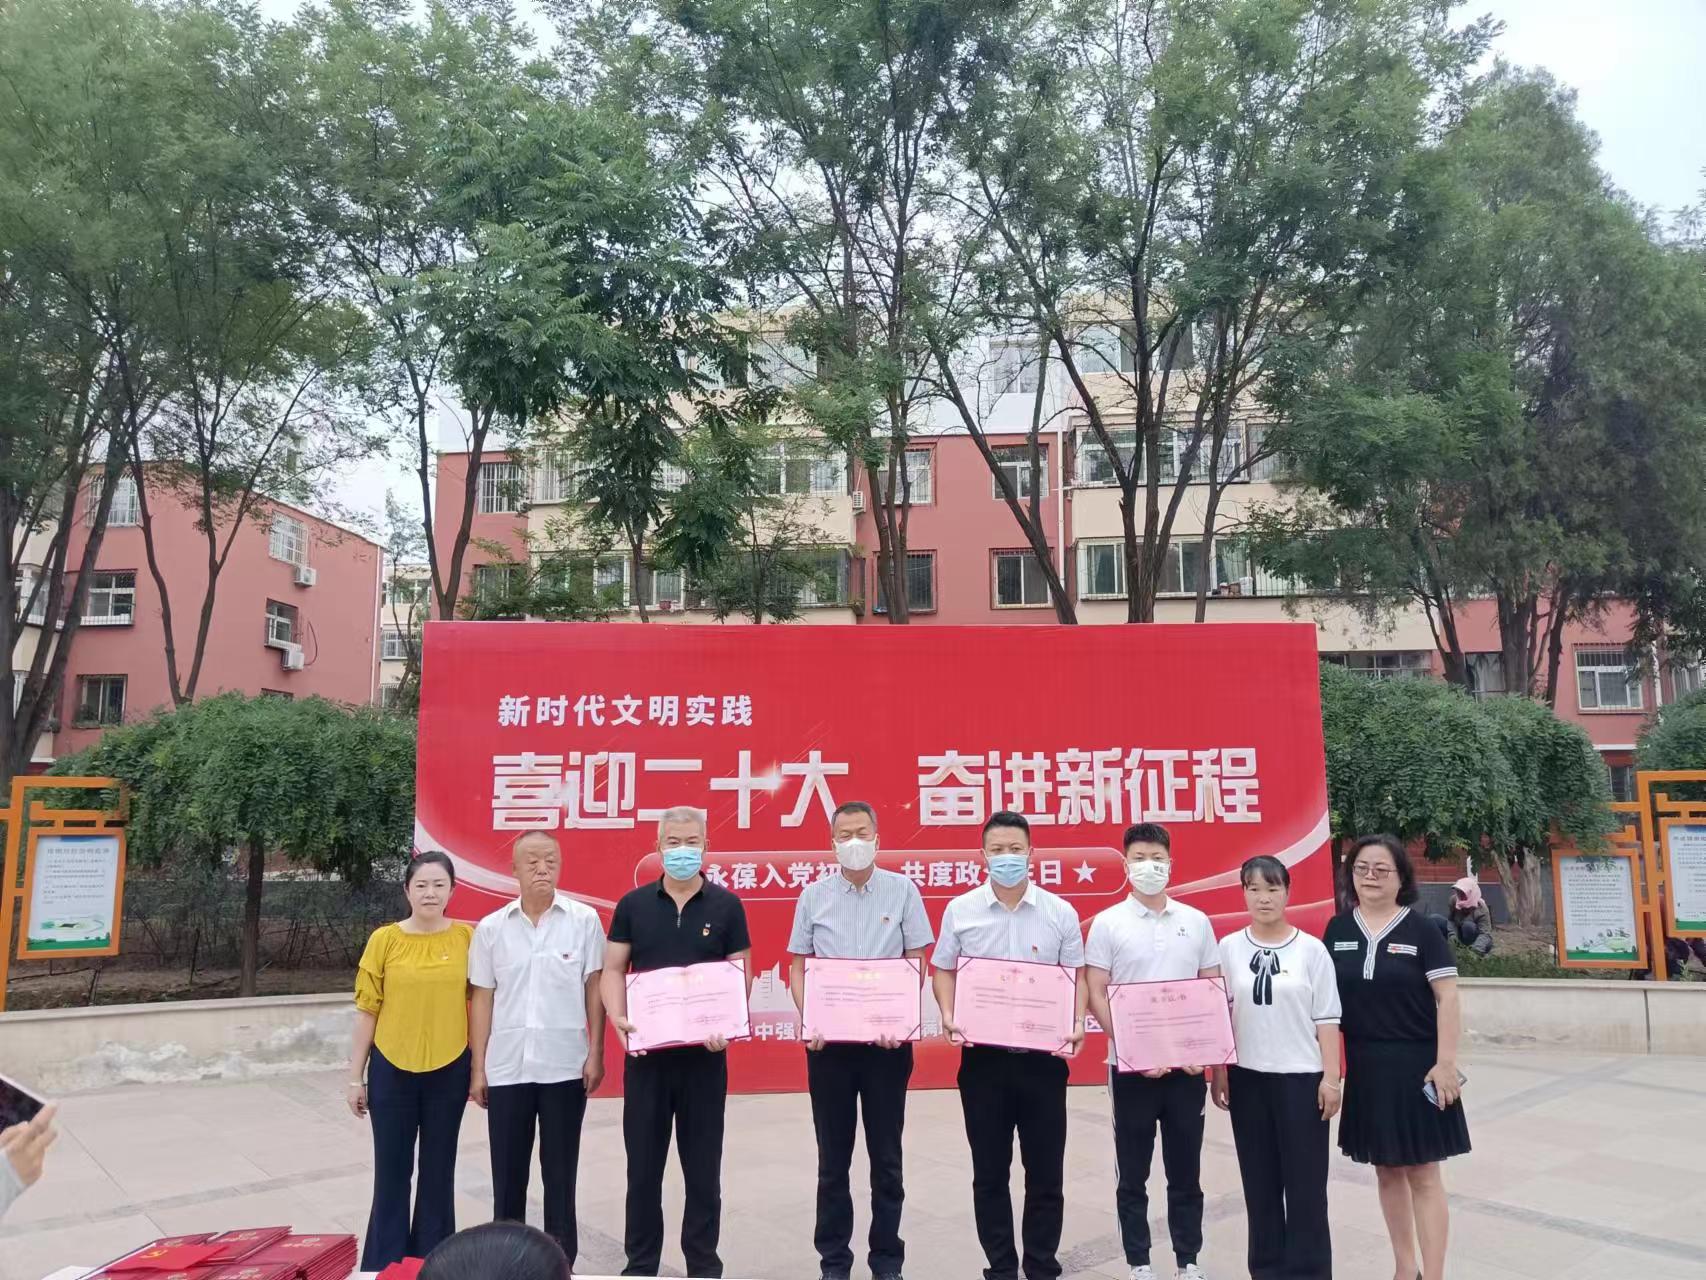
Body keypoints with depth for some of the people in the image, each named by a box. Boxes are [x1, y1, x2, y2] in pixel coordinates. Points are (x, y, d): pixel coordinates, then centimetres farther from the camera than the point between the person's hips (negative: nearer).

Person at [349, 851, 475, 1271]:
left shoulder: (468, 937, -3)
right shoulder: (384, 940, -4)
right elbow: (367, 1011, 0)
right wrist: (355, 1077, 2)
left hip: (449, 1070, 1)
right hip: (392, 1070, 0)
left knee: (438, 1170, 13)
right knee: (392, 1172, 9)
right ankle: (385, 1263, 24)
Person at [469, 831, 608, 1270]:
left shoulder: (584, 920, -3)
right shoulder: (491, 928, 2)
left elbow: (594, 989, 1)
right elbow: (482, 999, 5)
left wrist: (595, 1054, -3)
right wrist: (478, 1068, 4)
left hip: (565, 1066, -1)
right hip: (506, 1068, 2)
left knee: (561, 1173, 9)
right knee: (507, 1174, 10)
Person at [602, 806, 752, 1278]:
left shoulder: (726, 906, 0)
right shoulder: (633, 904, 2)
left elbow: (741, 972, 0)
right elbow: (614, 968, 3)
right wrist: (618, 1016, -14)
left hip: (705, 1052, -1)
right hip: (645, 1050, 1)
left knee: (703, 1164, 9)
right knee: (643, 1164, 10)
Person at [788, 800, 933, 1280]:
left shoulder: (902, 890, -1)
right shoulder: (814, 895, 3)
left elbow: (916, 962, 0)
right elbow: (798, 966, 5)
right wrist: (808, 1018, -10)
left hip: (887, 1039, -1)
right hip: (828, 1039, 1)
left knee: (886, 1155, 9)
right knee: (833, 1156, 10)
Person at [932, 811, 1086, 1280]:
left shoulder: (1060, 912, 0)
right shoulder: (960, 910, 0)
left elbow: (1076, 975, 4)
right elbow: (943, 970, 6)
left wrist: (1078, 1023, -11)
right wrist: (948, 1016, -10)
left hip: (1044, 1056, 0)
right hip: (983, 1057, 0)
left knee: (1045, 1171, 8)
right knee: (990, 1172, 10)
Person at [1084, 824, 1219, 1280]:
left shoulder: (1196, 922, 5)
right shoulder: (1107, 923, -4)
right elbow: (1095, 996, -6)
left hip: (1187, 1066, 2)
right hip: (1132, 1067, -2)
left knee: (1186, 1172, 12)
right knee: (1133, 1175, 8)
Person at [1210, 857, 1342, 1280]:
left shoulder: (1311, 949, -3)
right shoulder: (1228, 948, 1)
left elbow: (1326, 1019, -2)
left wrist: (1331, 1077, -4)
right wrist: (1217, 1072, 4)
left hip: (1301, 1077, -2)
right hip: (1247, 1077, 2)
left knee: (1305, 1183, 4)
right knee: (1259, 1182, 11)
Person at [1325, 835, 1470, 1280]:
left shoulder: (1421, 930, -7)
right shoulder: (1338, 929, 3)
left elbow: (1447, 998, -9)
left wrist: (1445, 1062, -14)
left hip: (1415, 1065, -4)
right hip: (1365, 1067, 4)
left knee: (1423, 1174, 1)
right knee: (1387, 1172, 14)